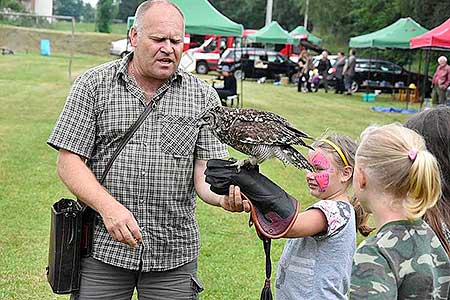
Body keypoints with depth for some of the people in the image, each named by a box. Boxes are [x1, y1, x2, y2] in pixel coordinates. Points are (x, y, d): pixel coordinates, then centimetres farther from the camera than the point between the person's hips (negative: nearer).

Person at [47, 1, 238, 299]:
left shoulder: (203, 97, 2)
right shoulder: (93, 84, -1)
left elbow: (206, 169, -3)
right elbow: (69, 161, -4)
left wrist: (224, 197, -26)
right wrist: (108, 206, -20)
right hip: (102, 244, -1)